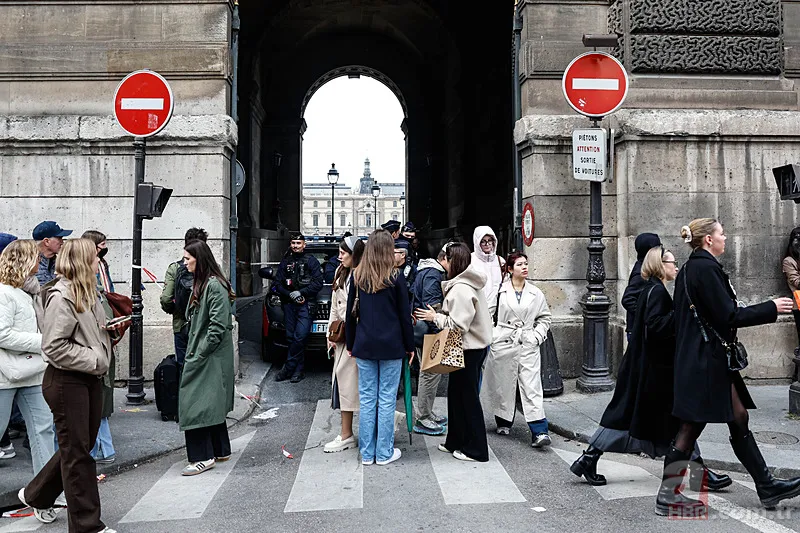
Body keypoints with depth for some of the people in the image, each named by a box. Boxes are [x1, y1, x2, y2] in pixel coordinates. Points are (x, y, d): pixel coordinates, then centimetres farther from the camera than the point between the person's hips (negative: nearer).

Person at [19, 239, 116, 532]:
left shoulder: (87, 293, 12)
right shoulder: (61, 297, -17)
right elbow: (55, 347, -21)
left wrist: (107, 329, 5)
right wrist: (95, 359, -20)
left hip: (90, 379, 9)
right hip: (66, 381, -9)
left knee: (82, 446, 19)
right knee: (76, 452, 2)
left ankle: (36, 495, 41)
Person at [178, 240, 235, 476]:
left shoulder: (214, 286, -17)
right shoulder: (201, 284, 14)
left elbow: (218, 325, -21)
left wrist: (199, 354, -18)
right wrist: (193, 352, 13)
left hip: (211, 357, -10)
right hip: (201, 353, 10)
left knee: (199, 403, -8)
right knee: (211, 403, 15)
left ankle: (204, 456, 0)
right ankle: (220, 450, 25)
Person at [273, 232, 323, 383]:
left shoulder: (311, 261, 5)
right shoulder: (285, 262, 15)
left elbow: (318, 283, -3)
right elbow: (278, 283, 11)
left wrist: (301, 292, -12)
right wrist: (290, 295, -6)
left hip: (305, 304, -4)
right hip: (289, 303, 4)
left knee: (300, 336, -11)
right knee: (291, 337, 3)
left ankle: (289, 368, -3)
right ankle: (298, 369, 11)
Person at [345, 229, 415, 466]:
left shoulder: (357, 276, 2)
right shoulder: (395, 278, -7)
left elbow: (351, 312, 6)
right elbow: (404, 314, -4)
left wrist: (351, 344, 15)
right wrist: (409, 346, 5)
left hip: (364, 345, 3)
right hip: (391, 346, -3)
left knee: (366, 399, 8)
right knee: (387, 400, 4)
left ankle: (367, 453, 16)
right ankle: (384, 453, 12)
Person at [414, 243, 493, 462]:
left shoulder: (461, 289, -22)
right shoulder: (465, 284, 11)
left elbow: (459, 325, -25)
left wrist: (435, 317, -14)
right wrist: (438, 314, 7)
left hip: (469, 348, -10)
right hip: (474, 345, 10)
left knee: (468, 397, 0)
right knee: (456, 393, 17)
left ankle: (476, 450, 11)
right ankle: (456, 442, 28)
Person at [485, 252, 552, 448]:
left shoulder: (536, 293, 9)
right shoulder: (500, 291, 0)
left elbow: (544, 318, 16)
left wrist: (536, 336, 3)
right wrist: (491, 336, -2)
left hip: (528, 345, 1)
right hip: (503, 344, -1)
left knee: (532, 387, -6)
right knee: (504, 385, 9)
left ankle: (539, 431, -8)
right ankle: (504, 421, 29)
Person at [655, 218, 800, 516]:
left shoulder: (690, 268, 14)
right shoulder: (705, 268, -16)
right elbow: (727, 316, -18)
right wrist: (771, 308, -8)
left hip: (711, 360, 10)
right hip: (705, 360, -10)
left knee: (739, 419, 15)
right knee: (691, 427, -3)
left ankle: (767, 488, 25)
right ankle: (667, 497, 6)